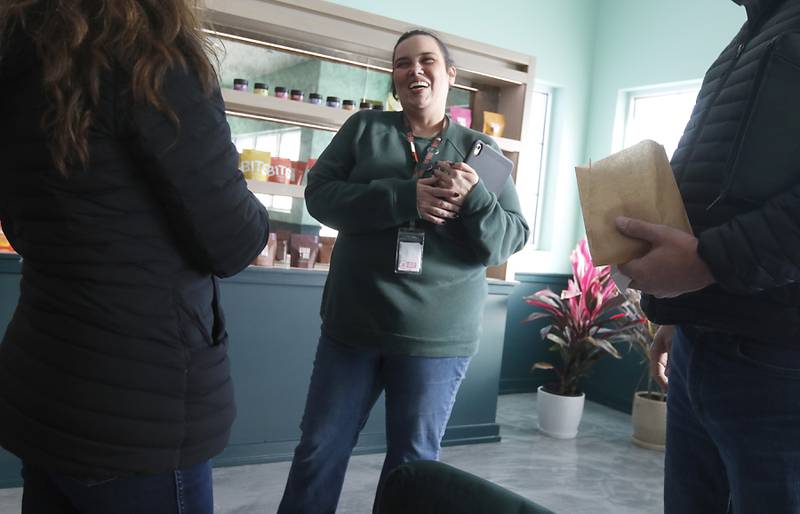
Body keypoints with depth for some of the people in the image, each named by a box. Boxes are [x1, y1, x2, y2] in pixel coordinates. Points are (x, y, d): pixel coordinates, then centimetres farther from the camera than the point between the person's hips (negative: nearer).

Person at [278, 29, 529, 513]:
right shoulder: (364, 127, 5)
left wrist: (474, 196, -21)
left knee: (413, 461, 13)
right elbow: (320, 195, -8)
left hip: (438, 336, 0)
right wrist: (405, 197, -20)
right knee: (319, 450, 12)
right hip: (352, 324, 1)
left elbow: (510, 240, -1)